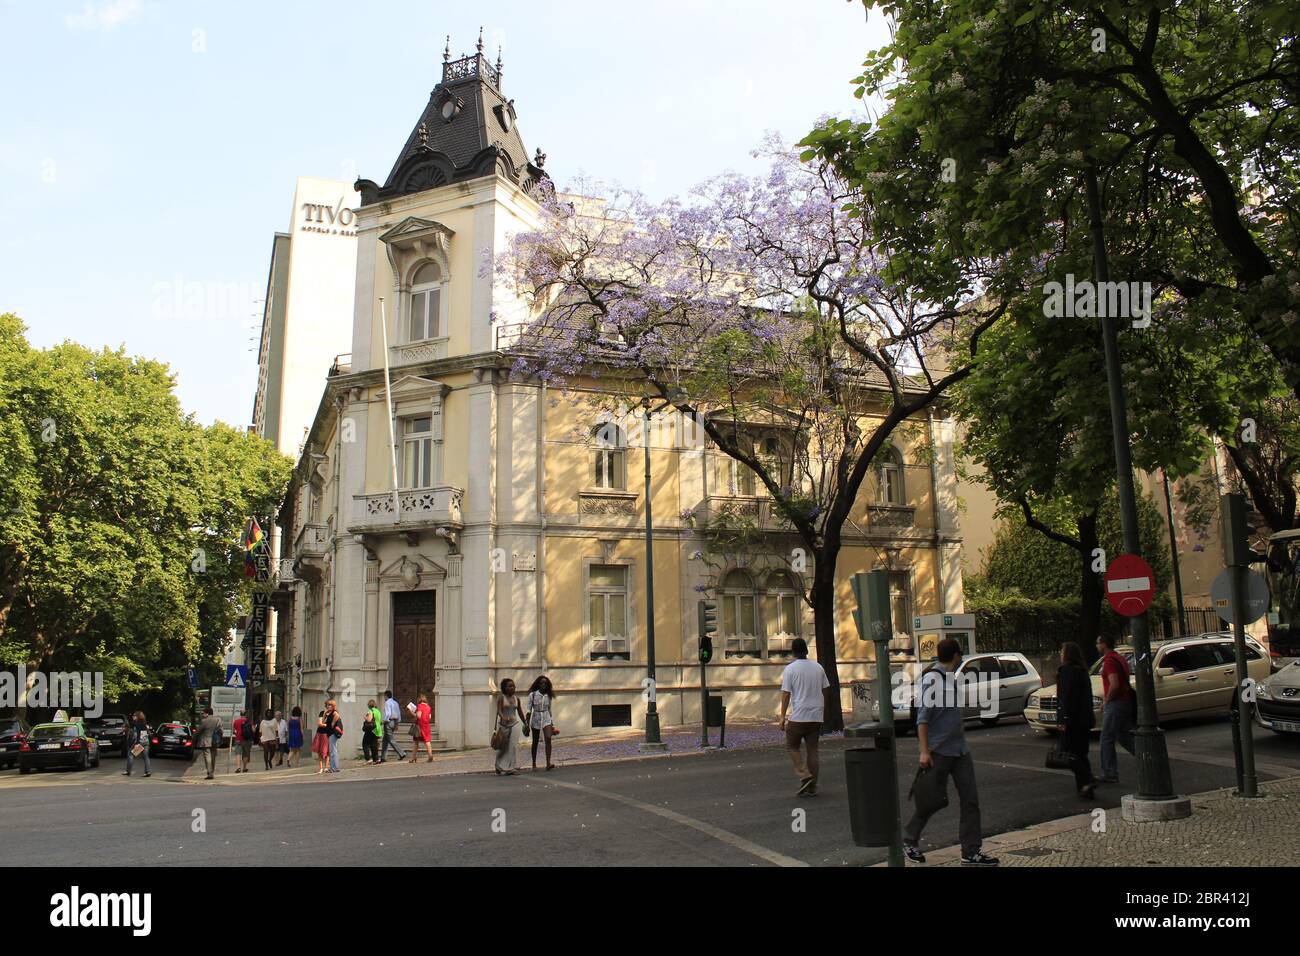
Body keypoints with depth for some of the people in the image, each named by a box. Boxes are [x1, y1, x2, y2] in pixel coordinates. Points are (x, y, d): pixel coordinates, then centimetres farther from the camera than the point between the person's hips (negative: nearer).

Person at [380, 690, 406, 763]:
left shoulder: (387, 703, -10)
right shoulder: (395, 703, 15)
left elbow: (388, 713, -21)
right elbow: (399, 714, 15)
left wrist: (385, 721, -9)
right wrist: (397, 723, 18)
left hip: (389, 722, -9)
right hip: (395, 722, 9)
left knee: (392, 740, -7)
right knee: (385, 740, 14)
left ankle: (402, 754, -13)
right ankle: (382, 757, 15)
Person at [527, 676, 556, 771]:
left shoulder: (548, 696, 5)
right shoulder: (532, 695, -5)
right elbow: (529, 710, -3)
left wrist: (552, 723, 17)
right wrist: (527, 723, -5)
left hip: (546, 718, 2)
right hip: (536, 719, -2)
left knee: (548, 739, -16)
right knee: (535, 742, 8)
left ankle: (548, 763, -20)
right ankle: (534, 764, 20)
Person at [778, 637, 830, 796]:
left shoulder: (790, 669, -7)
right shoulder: (818, 667, 7)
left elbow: (786, 694, -8)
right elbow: (825, 692, 12)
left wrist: (782, 716, -3)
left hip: (798, 717, -4)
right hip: (816, 716, 5)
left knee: (791, 746, 11)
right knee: (812, 749, 9)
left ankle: (805, 776, -6)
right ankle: (812, 787, 9)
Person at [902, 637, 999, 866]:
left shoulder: (953, 678, 13)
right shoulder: (932, 678, -12)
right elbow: (923, 717, -15)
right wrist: (924, 751, -20)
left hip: (960, 750, 8)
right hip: (938, 751, -8)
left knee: (970, 799, 4)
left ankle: (972, 852, 10)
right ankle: (910, 840, 21)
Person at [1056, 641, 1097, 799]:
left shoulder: (1066, 670, -13)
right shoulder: (1083, 671, 13)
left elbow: (1066, 697, -19)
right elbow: (1088, 696, 16)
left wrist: (1063, 720, -18)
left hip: (1071, 720, -9)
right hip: (1085, 720, 9)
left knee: (1071, 754, -4)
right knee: (1081, 753, 13)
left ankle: (1087, 781, -17)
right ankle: (1083, 786, 13)